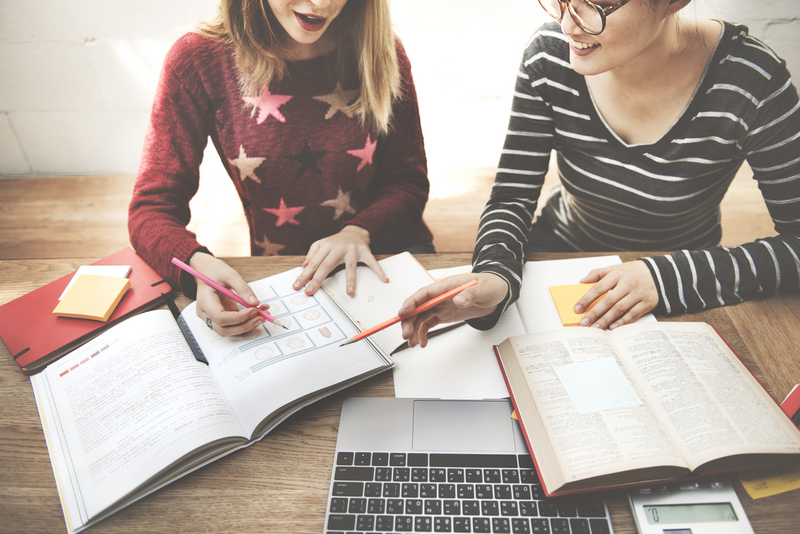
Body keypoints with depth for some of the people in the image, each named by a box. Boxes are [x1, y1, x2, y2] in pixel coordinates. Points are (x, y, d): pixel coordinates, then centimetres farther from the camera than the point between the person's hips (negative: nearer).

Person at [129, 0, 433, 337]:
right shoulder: (198, 60, -9)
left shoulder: (380, 53, -4)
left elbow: (408, 180, 1)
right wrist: (199, 266, -31)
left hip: (385, 259, 0)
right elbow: (151, 210, -8)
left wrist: (360, 232, -20)